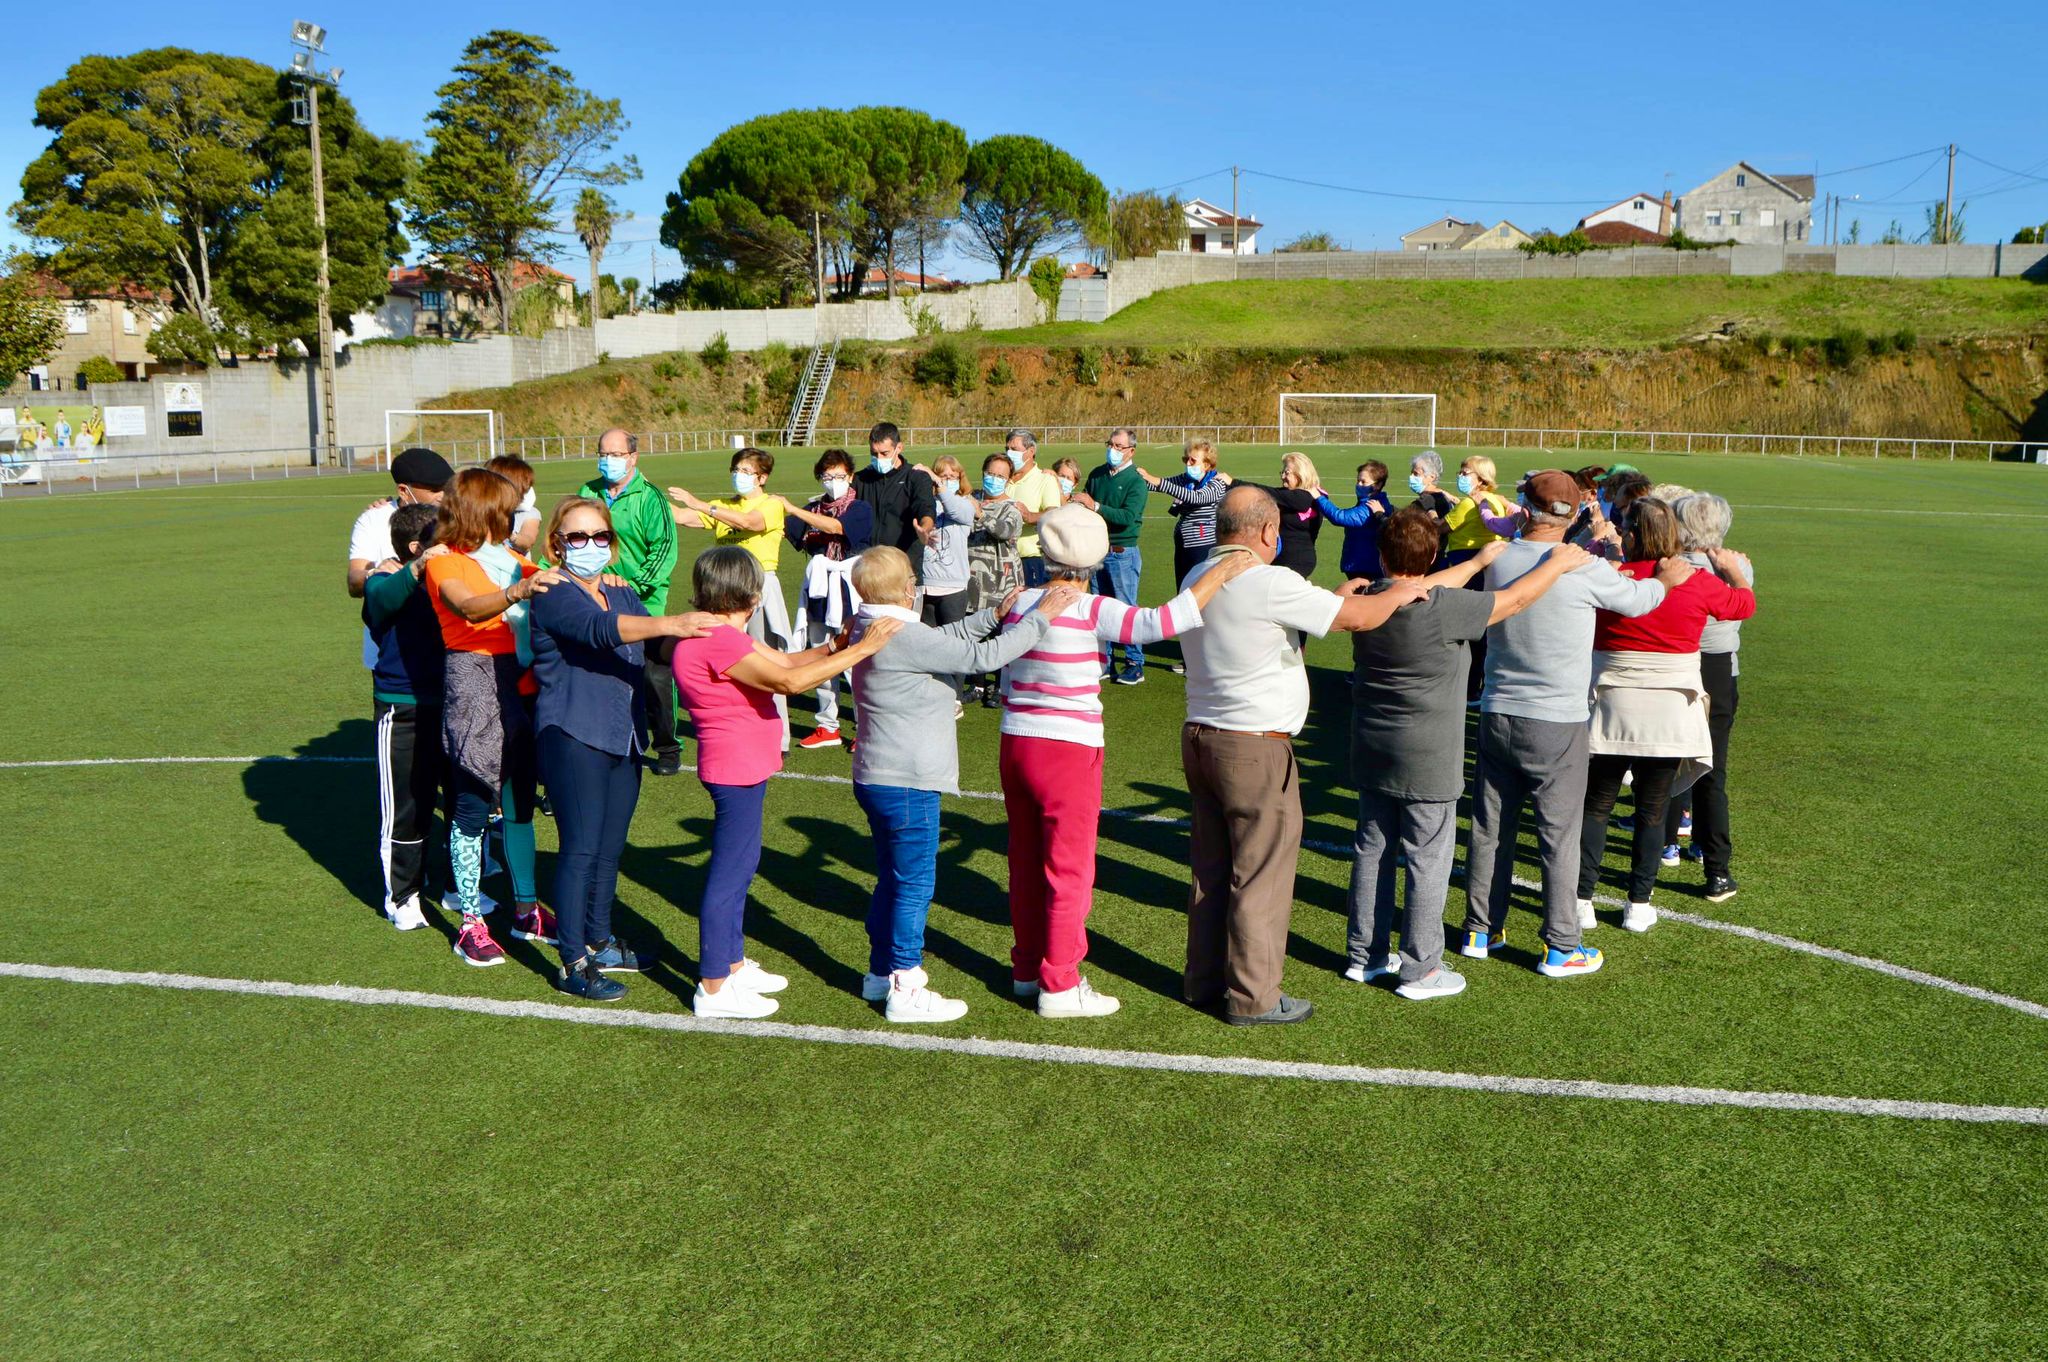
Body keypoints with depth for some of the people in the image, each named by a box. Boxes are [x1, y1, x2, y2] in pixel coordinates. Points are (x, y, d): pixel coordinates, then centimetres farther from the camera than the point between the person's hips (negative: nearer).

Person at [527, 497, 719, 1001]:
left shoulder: (622, 593, 16)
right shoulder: (553, 595, -9)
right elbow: (599, 630, -28)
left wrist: (691, 636, -11)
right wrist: (670, 624, -42)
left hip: (623, 739, 7)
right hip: (573, 737, -7)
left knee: (610, 848, 14)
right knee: (581, 849, -6)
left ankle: (600, 944, 28)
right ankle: (573, 964, 2)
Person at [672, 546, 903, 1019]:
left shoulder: (726, 634, 13)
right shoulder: (716, 639, -22)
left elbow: (785, 660, 12)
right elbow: (788, 681, -28)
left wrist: (832, 646, -4)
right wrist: (860, 650, -26)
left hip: (743, 769, 11)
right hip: (736, 770, -11)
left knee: (739, 867, 19)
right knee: (729, 874, -4)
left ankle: (732, 965, 32)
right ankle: (713, 988, 5)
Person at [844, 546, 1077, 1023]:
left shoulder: (869, 628, 9)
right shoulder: (904, 637, -21)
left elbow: (948, 637, 17)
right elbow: (982, 656, -22)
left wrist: (995, 615, 11)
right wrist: (1039, 617, -14)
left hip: (877, 780, 10)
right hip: (907, 785, -10)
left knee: (892, 879, 20)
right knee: (915, 885, 0)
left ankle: (882, 971, 32)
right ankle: (905, 988, 8)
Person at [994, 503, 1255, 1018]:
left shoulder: (1019, 604, 3)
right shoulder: (1090, 611, -16)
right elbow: (1160, 623, -28)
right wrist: (1219, 574, -20)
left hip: (1015, 744, 7)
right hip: (1068, 751, -7)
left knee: (1026, 862, 17)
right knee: (1069, 870, 5)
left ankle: (1027, 968, 31)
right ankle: (1059, 985, 14)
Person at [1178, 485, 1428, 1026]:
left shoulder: (1198, 577, 9)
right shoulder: (1269, 583, -18)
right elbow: (1355, 619, -15)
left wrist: (1333, 598, 21)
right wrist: (1398, 594, 4)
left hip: (1200, 735, 9)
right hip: (1255, 748, -9)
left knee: (1212, 867, 17)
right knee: (1260, 875, 2)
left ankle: (1204, 979, 27)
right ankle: (1252, 997, 10)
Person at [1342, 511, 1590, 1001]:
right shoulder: (1443, 608, -20)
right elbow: (1514, 600, -8)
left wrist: (1478, 561, 26)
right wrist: (1558, 564, 9)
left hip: (1372, 754, 7)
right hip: (1427, 760, -6)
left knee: (1372, 851, 15)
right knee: (1428, 861, 4)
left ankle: (1365, 955, 26)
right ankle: (1419, 970, 11)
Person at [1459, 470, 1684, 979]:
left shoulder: (1498, 561, -2)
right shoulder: (1584, 569, -14)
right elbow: (1636, 600, 4)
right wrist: (1666, 579, 26)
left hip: (1497, 715, 4)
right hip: (1556, 723, -4)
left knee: (1490, 828, 13)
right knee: (1559, 836, 5)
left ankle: (1480, 931, 24)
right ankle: (1560, 947, 13)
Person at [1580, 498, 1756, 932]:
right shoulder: (1698, 583, -4)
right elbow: (1746, 603, 15)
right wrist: (1731, 568, 34)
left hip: (1612, 709, -1)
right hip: (1671, 714, 1)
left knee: (1596, 805, 10)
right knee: (1652, 810, 9)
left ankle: (1582, 899, 10)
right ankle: (1639, 904, 14)